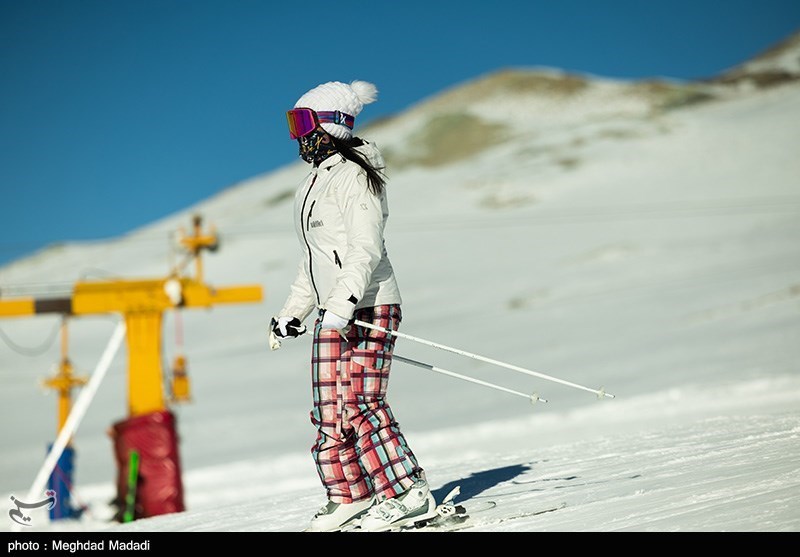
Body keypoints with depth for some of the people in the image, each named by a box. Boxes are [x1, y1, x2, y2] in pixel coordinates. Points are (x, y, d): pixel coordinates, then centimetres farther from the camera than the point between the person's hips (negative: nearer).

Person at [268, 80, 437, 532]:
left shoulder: (354, 177, -9)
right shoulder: (315, 183, 19)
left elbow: (366, 249, -19)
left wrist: (345, 301, -29)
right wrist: (292, 314, 24)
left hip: (368, 308, -9)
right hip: (332, 314, 9)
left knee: (361, 404, -15)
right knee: (329, 410, 7)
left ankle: (410, 494, -10)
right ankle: (351, 498, 15)